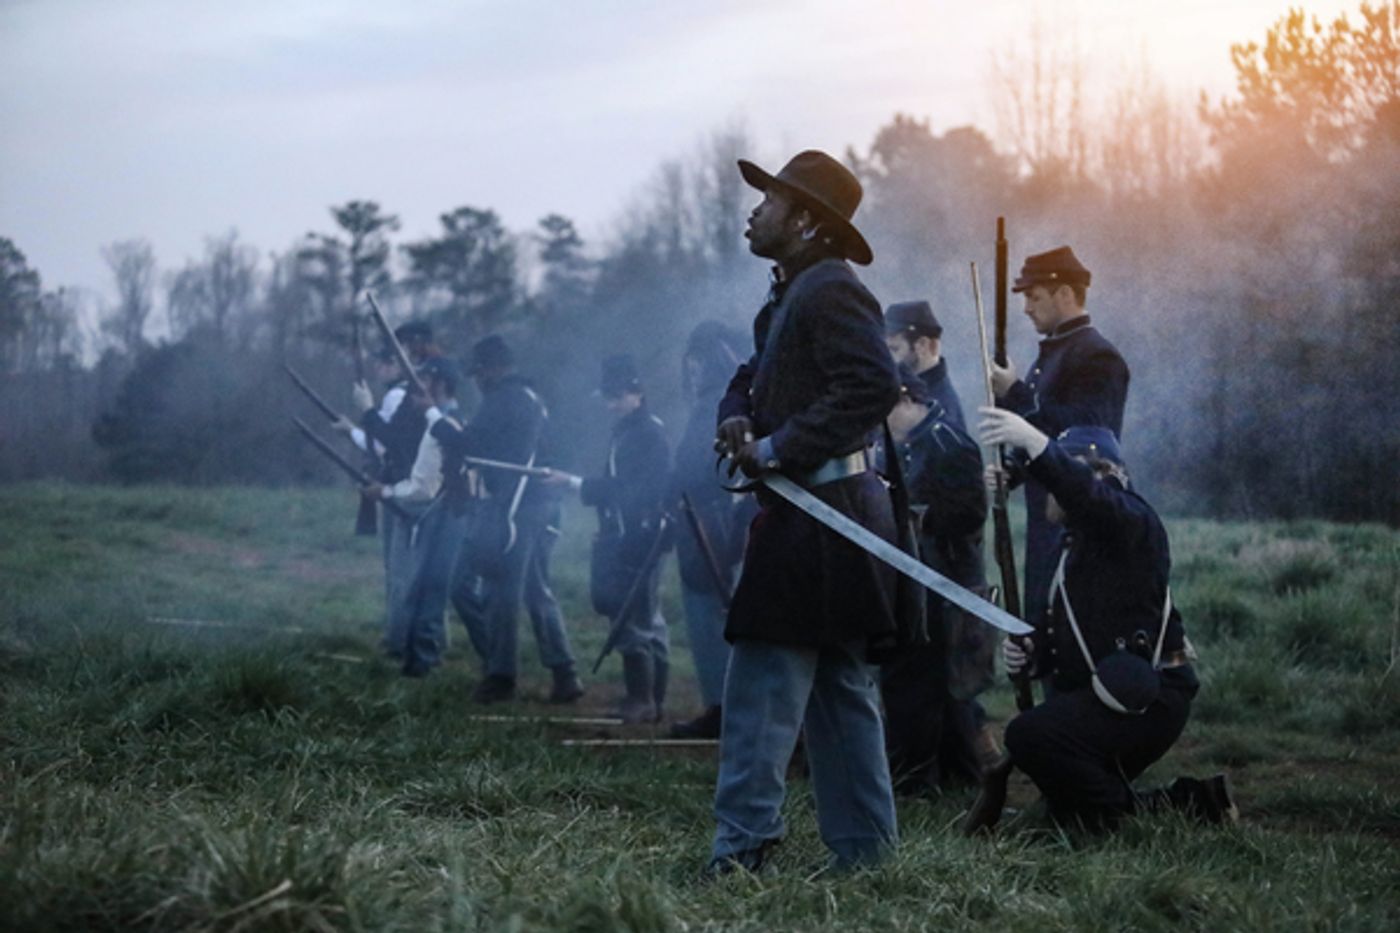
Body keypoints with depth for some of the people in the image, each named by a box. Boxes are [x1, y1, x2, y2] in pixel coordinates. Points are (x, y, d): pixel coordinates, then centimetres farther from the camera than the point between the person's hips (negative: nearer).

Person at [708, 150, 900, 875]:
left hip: (820, 514, -11)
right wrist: (737, 418, 3)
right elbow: (752, 377, 27)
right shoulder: (788, 297, 18)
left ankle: (743, 842, -9)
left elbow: (874, 386, -24)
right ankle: (863, 847, 18)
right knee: (841, 687, 13)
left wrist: (779, 448, -20)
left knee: (763, 680, -10)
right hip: (806, 511, 11)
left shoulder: (831, 290, -13)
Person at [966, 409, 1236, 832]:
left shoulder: (1131, 520, -9)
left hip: (1147, 700, -11)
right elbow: (1065, 631, 25)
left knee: (1027, 735, -28)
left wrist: (1035, 444, -46)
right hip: (1104, 692, 11)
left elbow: (1089, 497, -34)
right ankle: (1192, 800, 18)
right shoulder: (1075, 543, 21)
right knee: (1073, 811, 15)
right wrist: (1032, 654, 2)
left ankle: (1124, 812, -15)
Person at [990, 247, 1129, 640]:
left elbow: (1084, 433, -23)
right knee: (1040, 616, 11)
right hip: (1047, 512, 10)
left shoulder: (1097, 356, -12)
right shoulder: (1051, 353, 18)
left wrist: (1018, 393, -20)